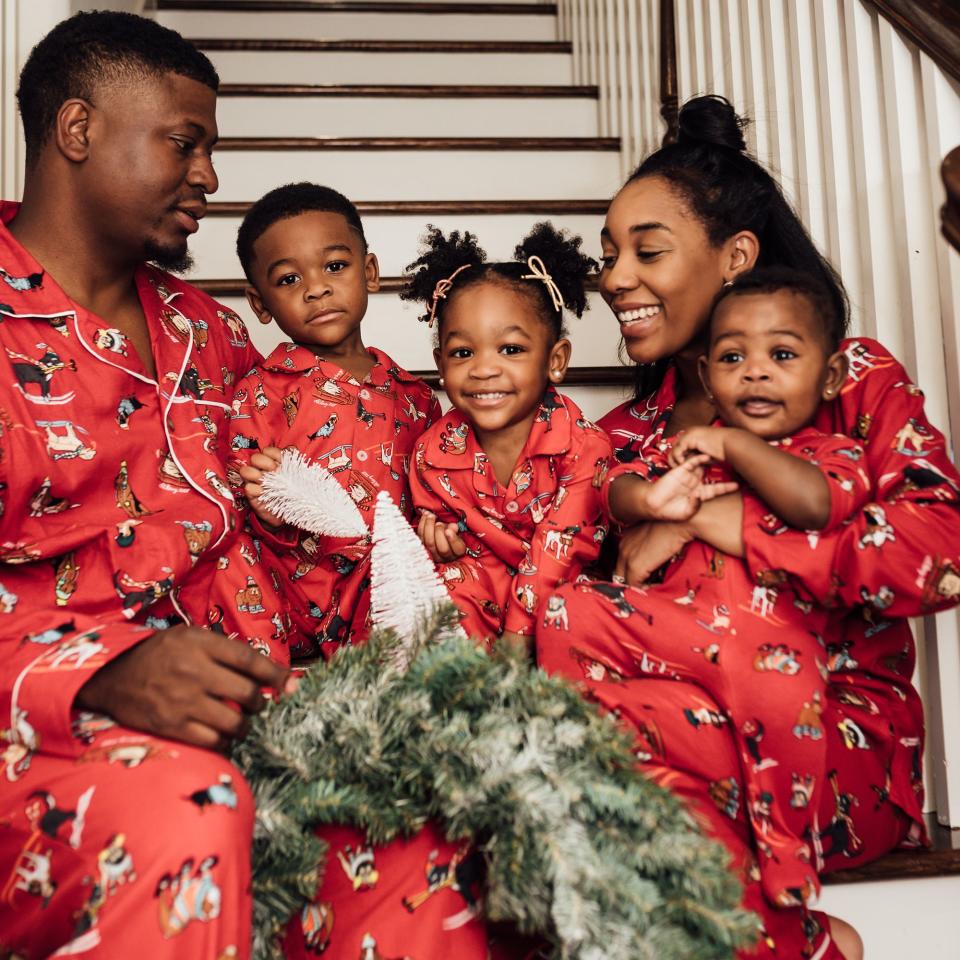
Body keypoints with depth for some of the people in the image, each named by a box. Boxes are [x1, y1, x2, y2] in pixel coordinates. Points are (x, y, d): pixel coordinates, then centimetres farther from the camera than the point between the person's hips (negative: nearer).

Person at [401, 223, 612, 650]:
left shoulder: (584, 448, -17)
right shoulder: (433, 451, -6)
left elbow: (558, 554, -18)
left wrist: (517, 638, -25)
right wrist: (438, 539, -16)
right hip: (482, 589, 3)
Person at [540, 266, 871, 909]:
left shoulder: (834, 453, 4)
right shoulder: (691, 445, 18)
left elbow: (814, 501, -21)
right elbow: (617, 490, 12)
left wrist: (733, 444, -12)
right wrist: (650, 499, -14)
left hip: (770, 635, -5)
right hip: (672, 616, 5)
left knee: (785, 693, -37)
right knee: (565, 612, -8)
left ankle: (789, 873, -15)